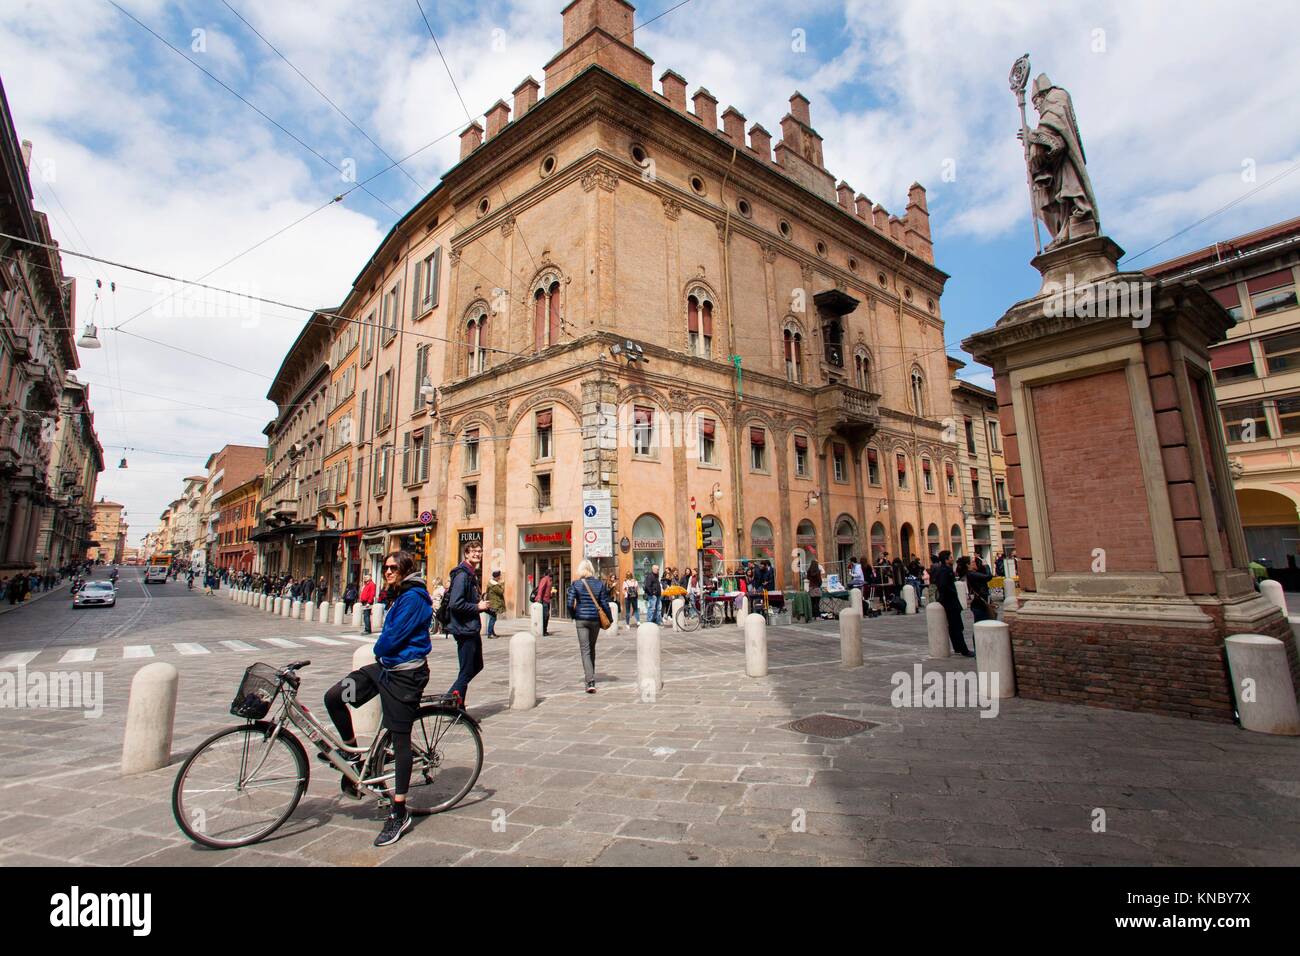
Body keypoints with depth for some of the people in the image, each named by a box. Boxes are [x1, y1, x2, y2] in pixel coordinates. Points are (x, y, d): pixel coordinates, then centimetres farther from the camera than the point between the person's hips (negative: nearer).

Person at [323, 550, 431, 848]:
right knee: (333, 697, 2)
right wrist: (381, 652, 7)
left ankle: (399, 813, 9)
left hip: (404, 674, -10)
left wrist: (378, 650, 1)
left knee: (400, 738, -2)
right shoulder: (402, 595, 15)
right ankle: (353, 754, 21)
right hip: (386, 666, 10)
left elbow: (392, 636, -19)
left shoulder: (413, 597, -18)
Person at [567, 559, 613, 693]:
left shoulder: (576, 584, -6)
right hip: (595, 619, 2)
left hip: (581, 619, -2)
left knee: (585, 650, -2)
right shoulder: (600, 584, -2)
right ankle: (591, 676, 36)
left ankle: (590, 682, -12)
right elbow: (604, 603, -2)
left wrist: (573, 616, 8)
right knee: (592, 648, 21)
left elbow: (570, 602, -9)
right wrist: (610, 618, 9)